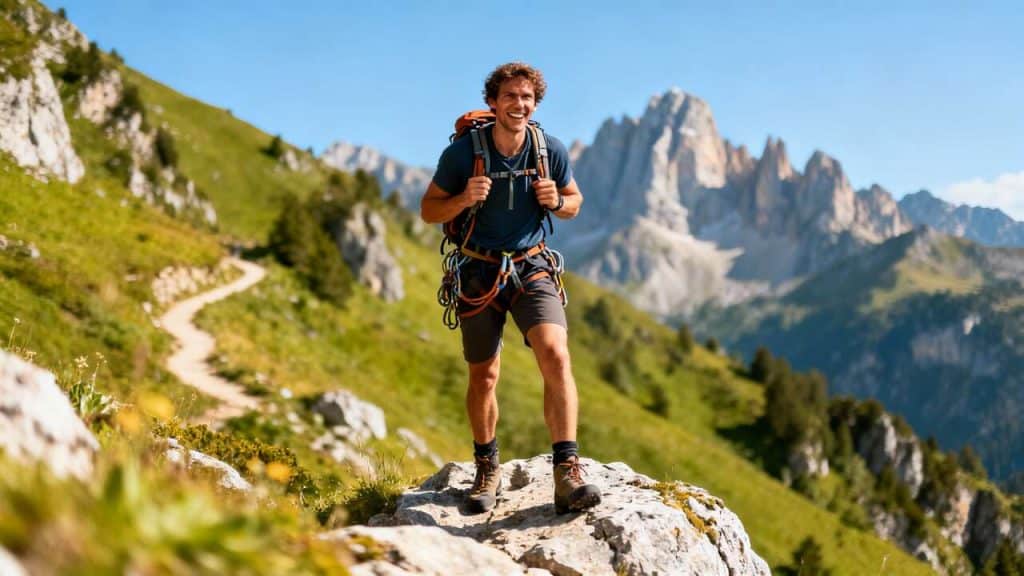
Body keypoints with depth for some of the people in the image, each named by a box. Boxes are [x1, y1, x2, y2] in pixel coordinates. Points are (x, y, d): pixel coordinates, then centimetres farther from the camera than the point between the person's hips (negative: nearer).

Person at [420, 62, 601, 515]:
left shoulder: (551, 151, -5)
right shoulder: (462, 152, -10)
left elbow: (574, 201, 11)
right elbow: (428, 210, -2)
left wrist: (557, 202, -14)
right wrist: (464, 199, -23)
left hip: (531, 267, 0)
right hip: (478, 271, 0)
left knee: (556, 357, -21)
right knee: (483, 376, 8)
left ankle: (567, 474, -20)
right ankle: (487, 470, 29)